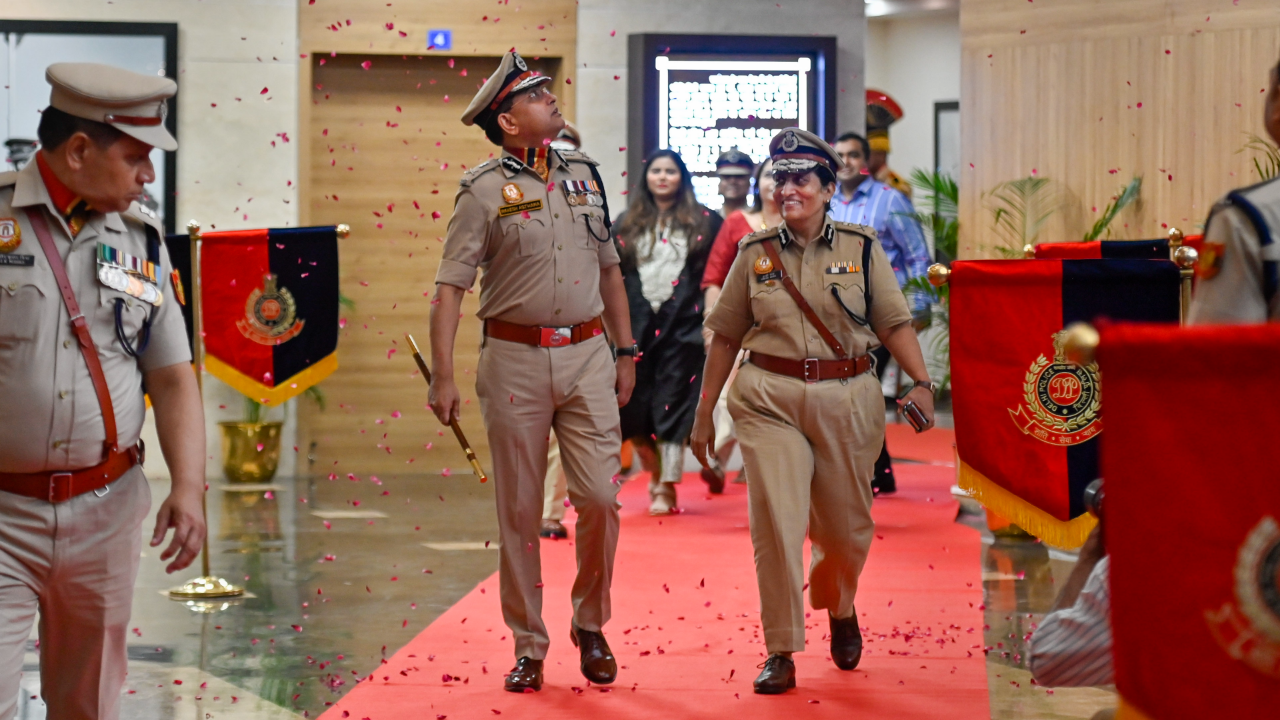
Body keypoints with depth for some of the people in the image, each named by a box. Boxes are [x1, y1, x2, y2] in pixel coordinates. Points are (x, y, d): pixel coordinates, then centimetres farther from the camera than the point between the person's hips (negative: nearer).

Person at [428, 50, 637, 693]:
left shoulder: (583, 175, 11)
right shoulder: (484, 190, -4)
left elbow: (608, 270, 19)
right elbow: (449, 287, -8)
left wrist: (625, 352, 16)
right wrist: (443, 376, -16)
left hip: (587, 355, 3)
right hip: (515, 358, -3)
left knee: (599, 496, -4)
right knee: (519, 510, 3)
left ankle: (591, 624, 17)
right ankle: (528, 646, 13)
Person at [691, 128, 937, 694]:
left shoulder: (861, 248, 3)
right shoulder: (755, 254, 6)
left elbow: (894, 324, 2)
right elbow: (726, 336, 11)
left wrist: (921, 382, -13)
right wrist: (704, 413, 11)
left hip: (847, 399, 0)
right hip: (770, 401, 0)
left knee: (847, 527, 9)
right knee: (775, 519, -11)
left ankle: (839, 608, 41)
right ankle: (781, 652, -4)